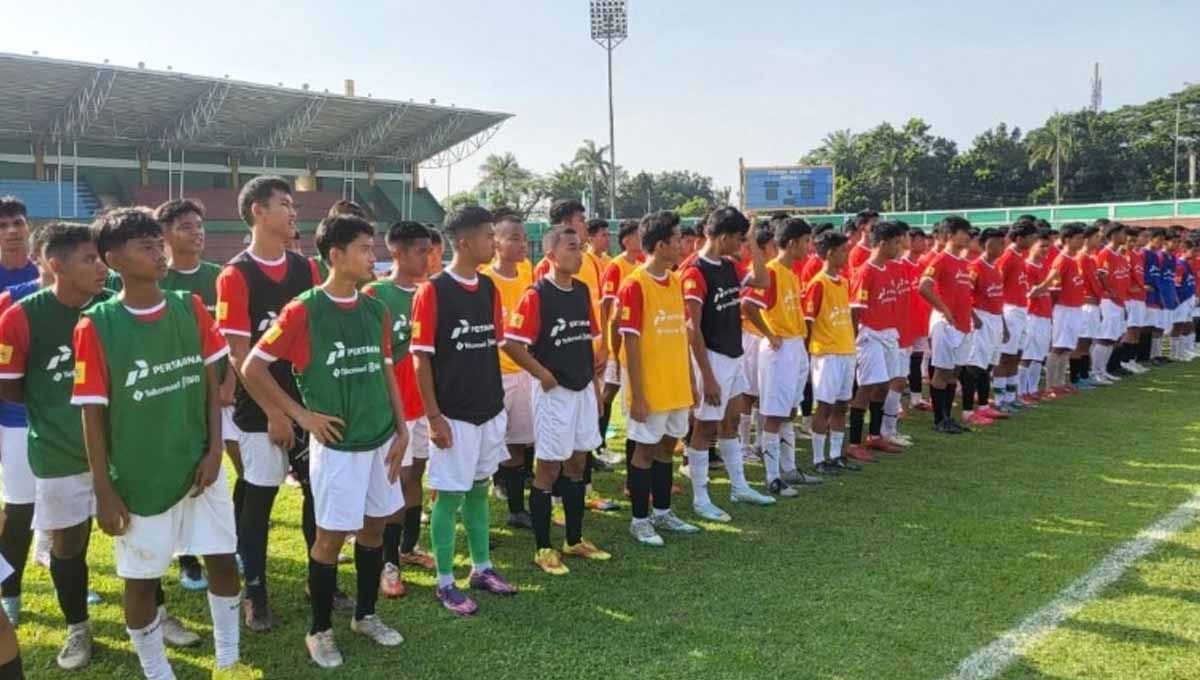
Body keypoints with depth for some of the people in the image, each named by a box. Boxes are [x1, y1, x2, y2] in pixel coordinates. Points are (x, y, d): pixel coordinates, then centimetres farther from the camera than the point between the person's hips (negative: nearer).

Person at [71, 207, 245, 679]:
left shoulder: (191, 308, -2)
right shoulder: (96, 326, -12)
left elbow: (211, 384, 4)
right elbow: (93, 414, -9)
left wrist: (214, 450, -3)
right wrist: (104, 492, -8)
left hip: (199, 466, 4)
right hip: (138, 477, -3)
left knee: (223, 560, 11)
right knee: (142, 579, 9)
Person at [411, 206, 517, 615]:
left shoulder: (489, 288, 6)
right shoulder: (432, 291, -14)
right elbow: (421, 358, -12)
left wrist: (497, 399, 14)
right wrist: (433, 416, -14)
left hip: (490, 409, 6)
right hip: (453, 414, -6)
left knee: (479, 489, 17)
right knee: (449, 496, 3)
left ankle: (482, 568, 30)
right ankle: (445, 583, 16)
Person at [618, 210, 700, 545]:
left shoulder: (677, 282, 8)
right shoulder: (634, 286, -15)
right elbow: (631, 344, -16)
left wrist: (691, 380, 14)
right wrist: (637, 395, -17)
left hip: (676, 385, 7)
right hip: (650, 388, -7)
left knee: (667, 446, 15)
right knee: (645, 450, 4)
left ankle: (662, 512, 29)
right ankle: (640, 519, 16)